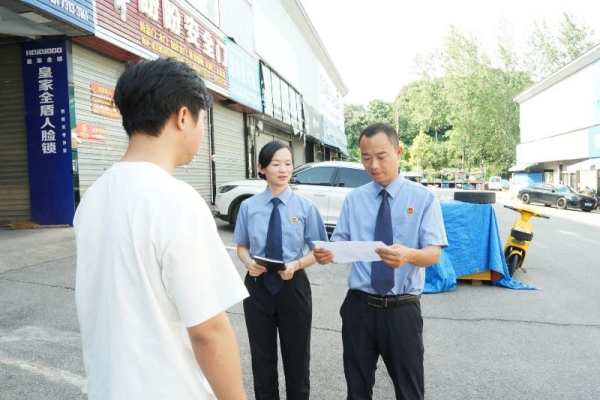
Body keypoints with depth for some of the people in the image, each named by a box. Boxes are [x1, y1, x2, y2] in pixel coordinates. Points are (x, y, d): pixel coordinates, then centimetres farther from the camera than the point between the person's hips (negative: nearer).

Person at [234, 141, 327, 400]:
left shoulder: (305, 207, -6)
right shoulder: (248, 206, -4)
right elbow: (242, 246, 5)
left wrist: (296, 265, -21)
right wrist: (249, 262, -16)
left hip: (294, 287, 0)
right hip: (258, 286, 1)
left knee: (297, 356, 16)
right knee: (262, 357, 16)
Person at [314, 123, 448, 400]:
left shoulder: (423, 197, -4)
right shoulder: (354, 199, 4)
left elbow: (433, 253, -11)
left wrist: (408, 254, -34)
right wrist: (327, 253, -22)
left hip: (402, 309, -2)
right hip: (359, 306, 3)